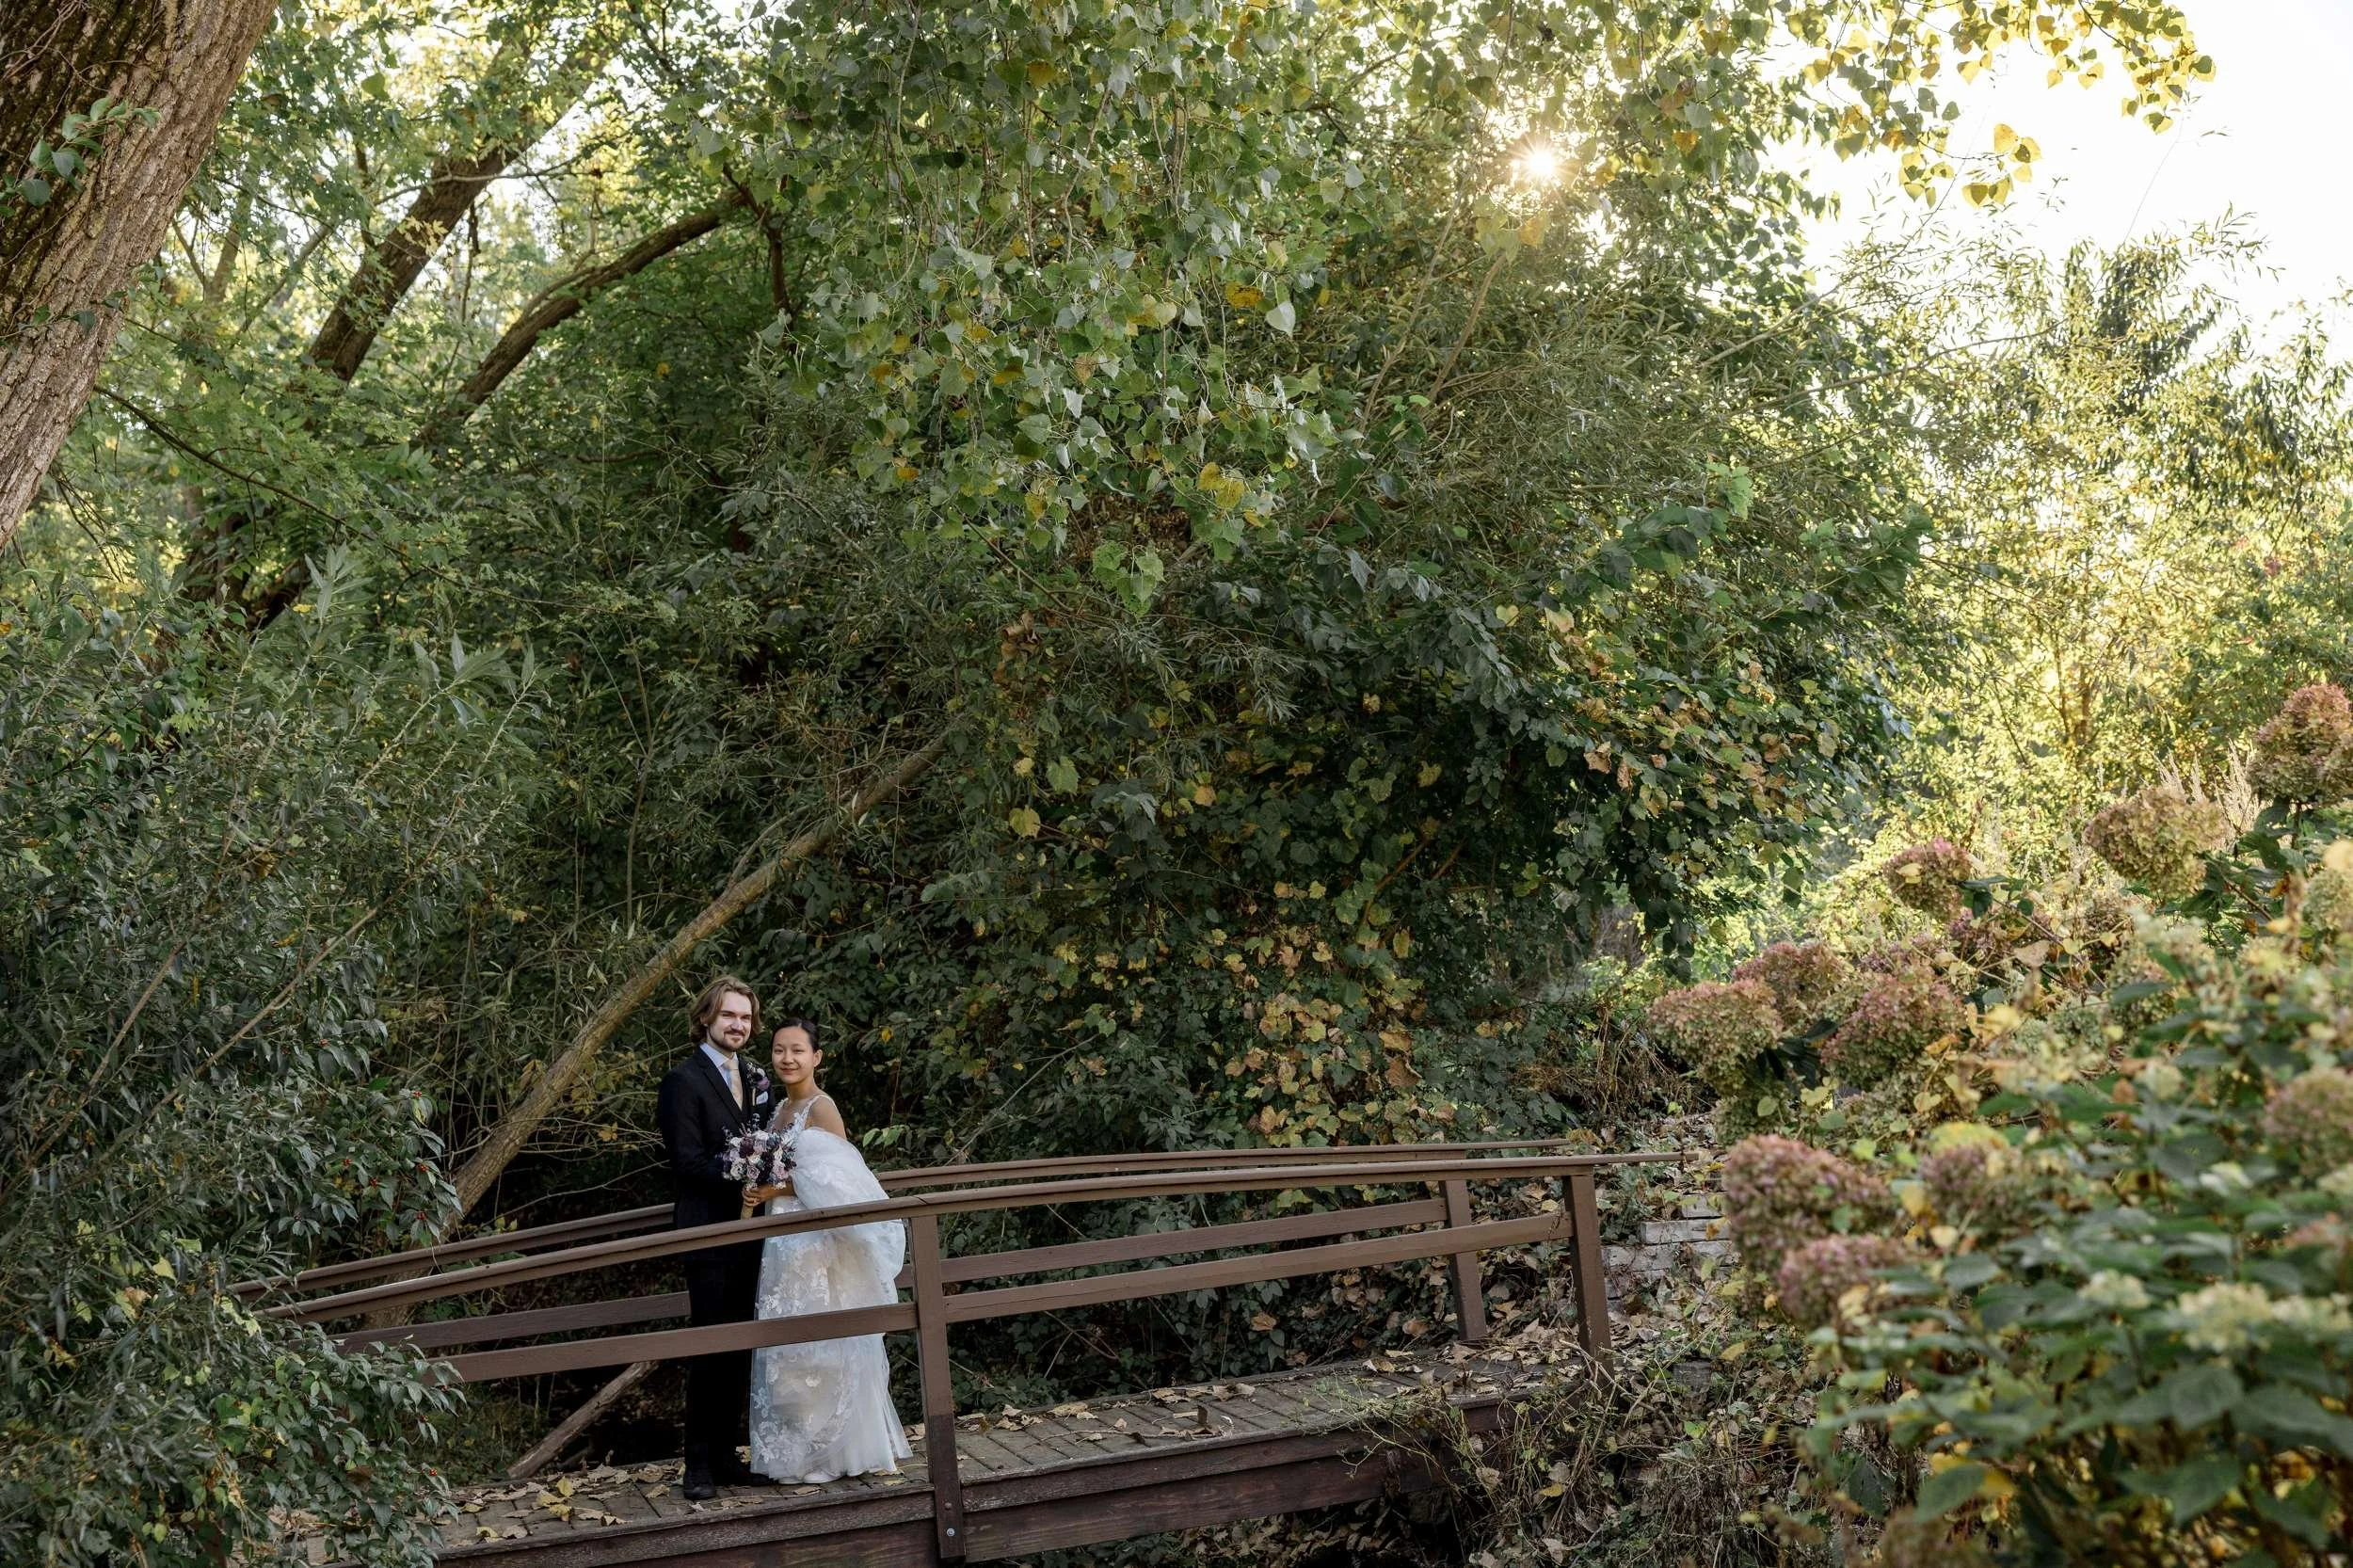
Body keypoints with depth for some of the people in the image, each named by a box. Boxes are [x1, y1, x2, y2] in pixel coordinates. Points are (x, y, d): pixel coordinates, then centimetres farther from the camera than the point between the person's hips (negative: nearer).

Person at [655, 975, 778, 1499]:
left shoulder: (754, 1078, 13)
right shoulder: (684, 1081, -8)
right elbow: (686, 1160, -15)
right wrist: (740, 1178, -25)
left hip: (747, 1233, 7)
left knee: (738, 1348, 11)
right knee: (709, 1349, -4)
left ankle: (726, 1455, 19)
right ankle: (699, 1463, 3)